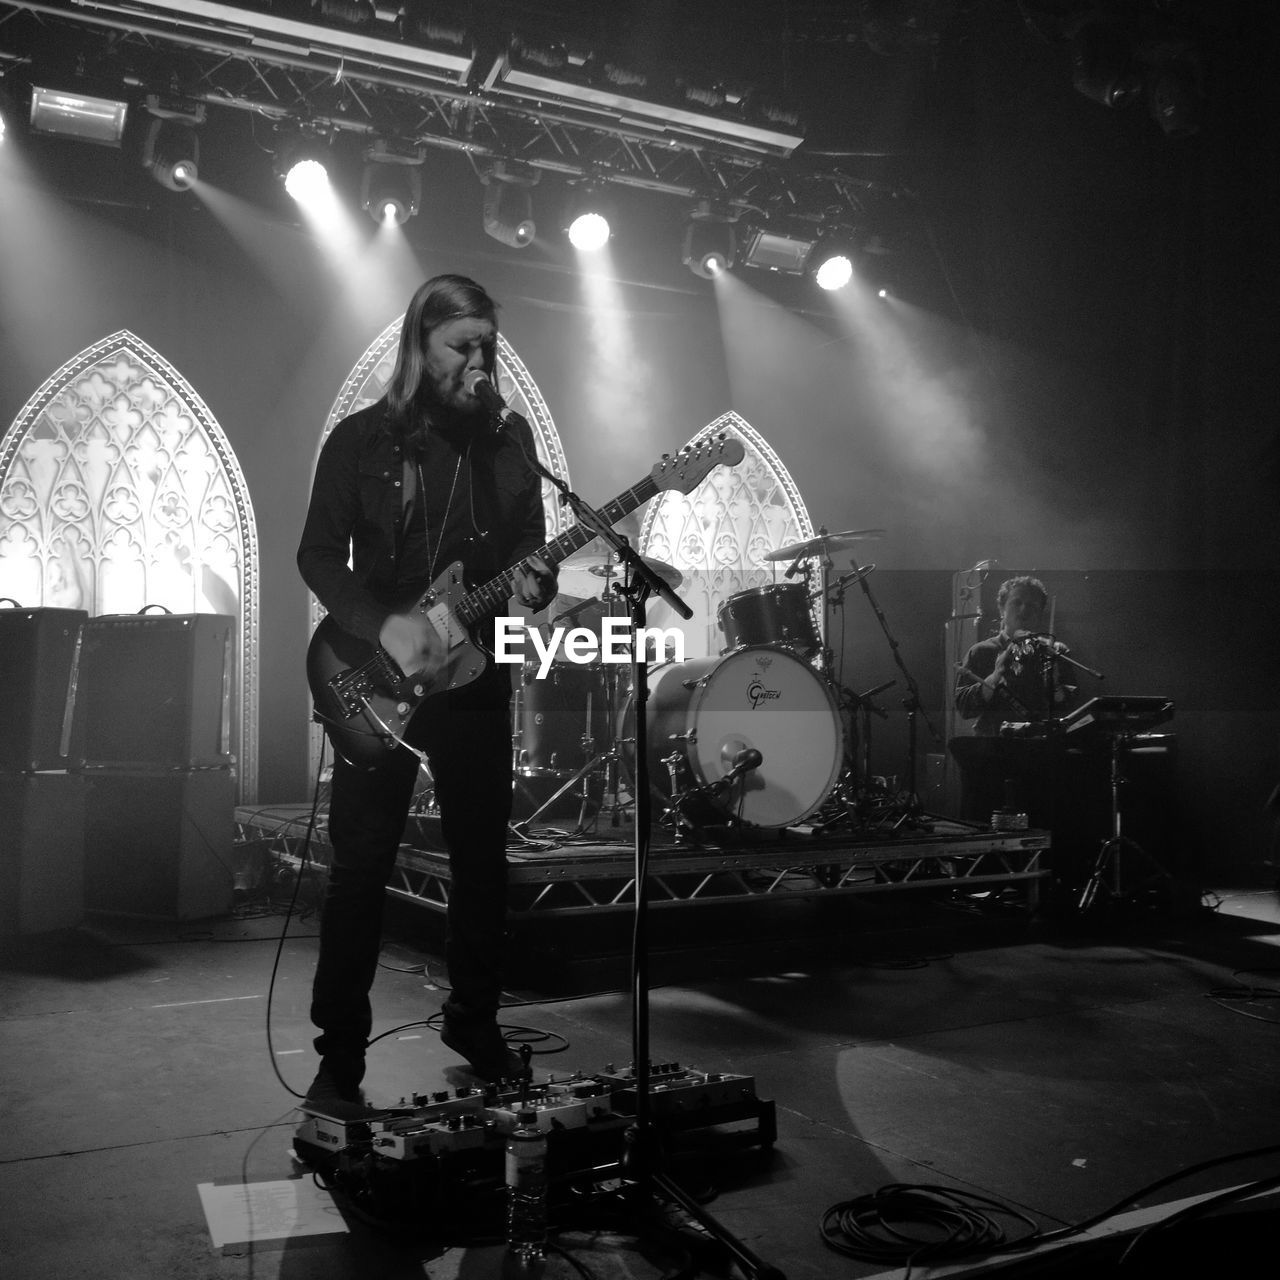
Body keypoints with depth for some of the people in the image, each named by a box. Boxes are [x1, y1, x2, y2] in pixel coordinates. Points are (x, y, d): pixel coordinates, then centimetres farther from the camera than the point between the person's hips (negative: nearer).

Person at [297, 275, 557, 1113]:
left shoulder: (508, 439, 7)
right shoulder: (362, 439, -1)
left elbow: (531, 546, 11)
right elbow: (319, 556, -3)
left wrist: (534, 582, -13)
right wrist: (384, 625, -18)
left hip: (474, 676, 3)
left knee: (483, 859, 9)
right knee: (361, 865, -2)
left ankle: (476, 1024, 27)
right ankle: (340, 1055, 9)